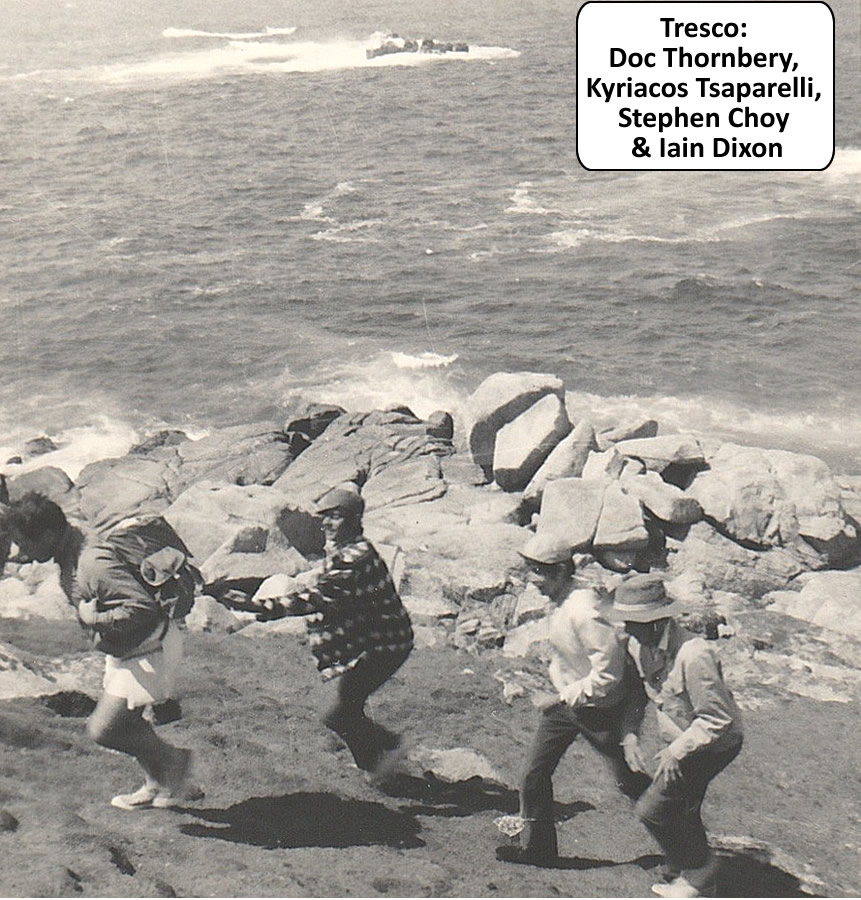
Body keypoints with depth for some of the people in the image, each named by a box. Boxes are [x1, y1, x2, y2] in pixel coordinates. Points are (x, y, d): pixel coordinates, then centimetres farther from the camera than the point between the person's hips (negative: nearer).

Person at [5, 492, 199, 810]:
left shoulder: (94, 563, -31)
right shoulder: (71, 552, 0)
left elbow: (142, 608, -38)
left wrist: (93, 619, -28)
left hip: (149, 651, -10)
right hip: (126, 650, 10)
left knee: (103, 730, -6)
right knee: (125, 720, 21)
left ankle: (174, 760, 13)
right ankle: (158, 785, 39)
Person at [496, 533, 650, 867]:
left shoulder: (584, 611, -30)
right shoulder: (563, 605, -2)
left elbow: (609, 673, -29)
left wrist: (564, 697, -23)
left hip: (599, 710, -8)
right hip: (565, 701, 8)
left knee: (630, 782, 9)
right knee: (535, 774, 6)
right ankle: (536, 846, 22)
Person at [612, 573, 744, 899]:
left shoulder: (693, 655, -34)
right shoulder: (639, 646, -8)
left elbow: (717, 719, -28)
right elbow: (637, 692, 9)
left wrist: (676, 752, -24)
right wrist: (630, 735, -5)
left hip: (713, 744, -8)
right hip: (684, 740, 8)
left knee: (652, 809, -7)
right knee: (681, 812, 21)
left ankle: (697, 873, 13)